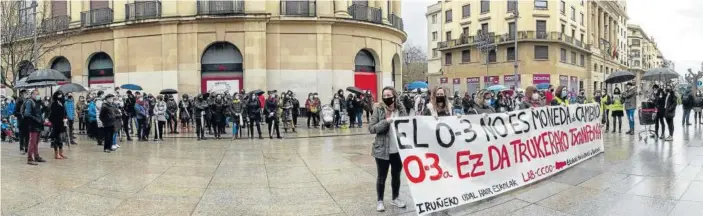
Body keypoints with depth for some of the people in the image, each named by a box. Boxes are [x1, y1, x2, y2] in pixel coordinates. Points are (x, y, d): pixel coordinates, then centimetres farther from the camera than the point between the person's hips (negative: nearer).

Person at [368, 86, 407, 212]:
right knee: (382, 176, 9)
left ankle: (395, 198, 34)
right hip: (382, 150, -3)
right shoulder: (378, 110, -6)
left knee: (396, 175, 16)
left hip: (399, 149, 3)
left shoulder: (401, 109, 1)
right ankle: (379, 201, 24)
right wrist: (385, 122, -22)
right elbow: (371, 128, -11)